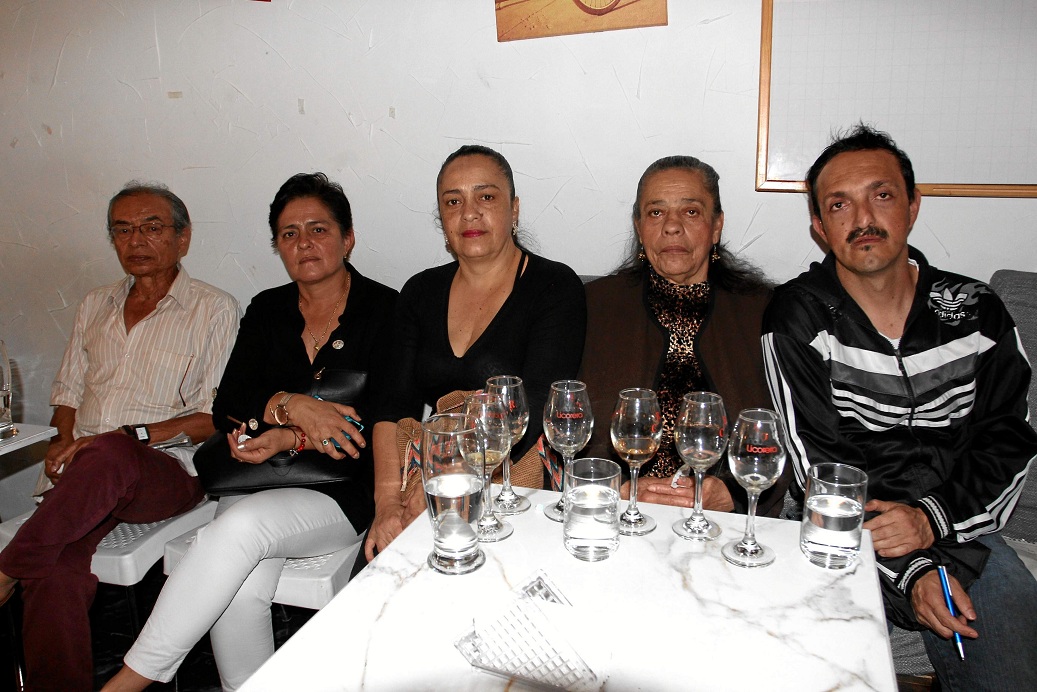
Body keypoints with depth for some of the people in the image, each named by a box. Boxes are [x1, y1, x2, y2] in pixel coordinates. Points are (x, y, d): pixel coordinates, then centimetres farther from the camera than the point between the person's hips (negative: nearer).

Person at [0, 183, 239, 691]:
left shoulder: (214, 310, 3)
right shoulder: (95, 307, 21)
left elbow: (219, 416, -4)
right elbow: (69, 392, 25)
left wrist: (131, 436, -15)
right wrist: (62, 440, 3)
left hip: (170, 470, -4)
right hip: (84, 477, 4)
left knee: (108, 456, -38)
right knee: (56, 568, -27)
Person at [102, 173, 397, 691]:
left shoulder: (384, 311, -2)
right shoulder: (267, 311, 13)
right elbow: (227, 407, 4)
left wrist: (288, 440, -16)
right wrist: (292, 406, -17)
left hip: (344, 491, -4)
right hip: (258, 483, 4)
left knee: (241, 526, -29)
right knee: (239, 594, -25)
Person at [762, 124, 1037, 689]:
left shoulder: (976, 311, 4)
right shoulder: (797, 318, -7)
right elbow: (817, 465, -10)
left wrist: (933, 519, -13)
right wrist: (909, 572, -16)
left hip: (957, 526, 3)